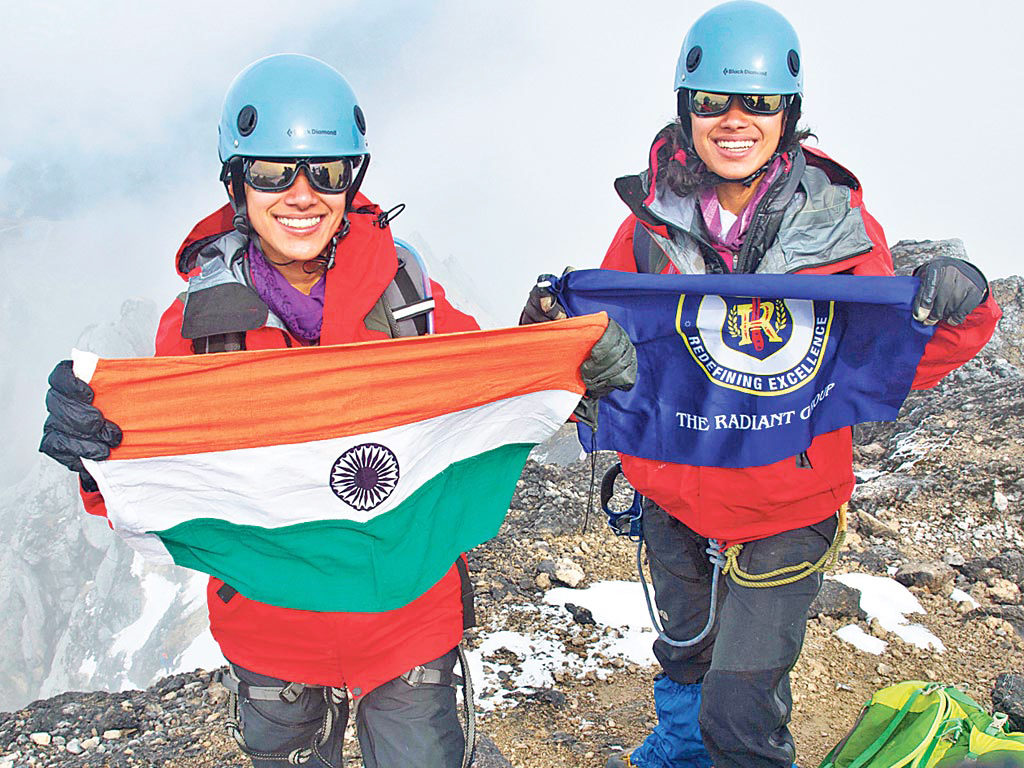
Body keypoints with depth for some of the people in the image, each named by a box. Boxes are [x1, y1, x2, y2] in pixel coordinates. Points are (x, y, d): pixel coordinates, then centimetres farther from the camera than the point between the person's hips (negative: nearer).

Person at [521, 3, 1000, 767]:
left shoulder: (840, 224, -13)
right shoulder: (653, 218, -9)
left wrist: (956, 308, -25)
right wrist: (561, 326, -19)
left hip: (786, 511, -2)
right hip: (673, 493, 3)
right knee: (685, 652, 29)